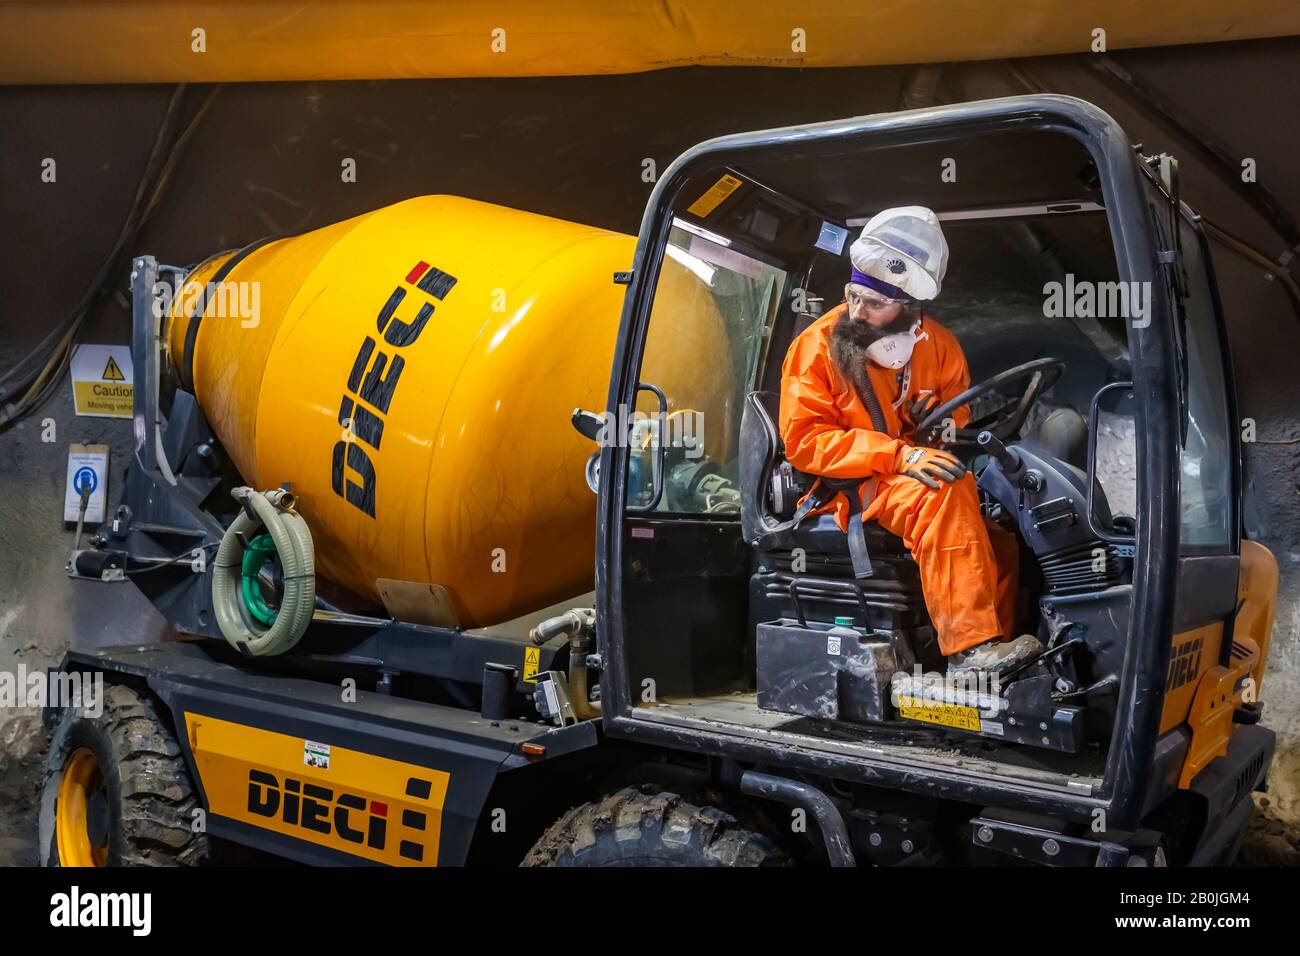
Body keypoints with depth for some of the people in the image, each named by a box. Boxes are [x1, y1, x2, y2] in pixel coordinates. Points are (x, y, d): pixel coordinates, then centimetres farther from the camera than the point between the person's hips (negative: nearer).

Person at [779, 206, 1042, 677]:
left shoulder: (938, 344, 5)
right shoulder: (818, 345, -8)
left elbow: (958, 417, 17)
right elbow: (803, 441, -15)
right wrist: (899, 456, -25)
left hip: (920, 474, 6)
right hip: (847, 484, -6)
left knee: (1000, 544, -18)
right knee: (943, 497, -33)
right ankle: (969, 647, -33)